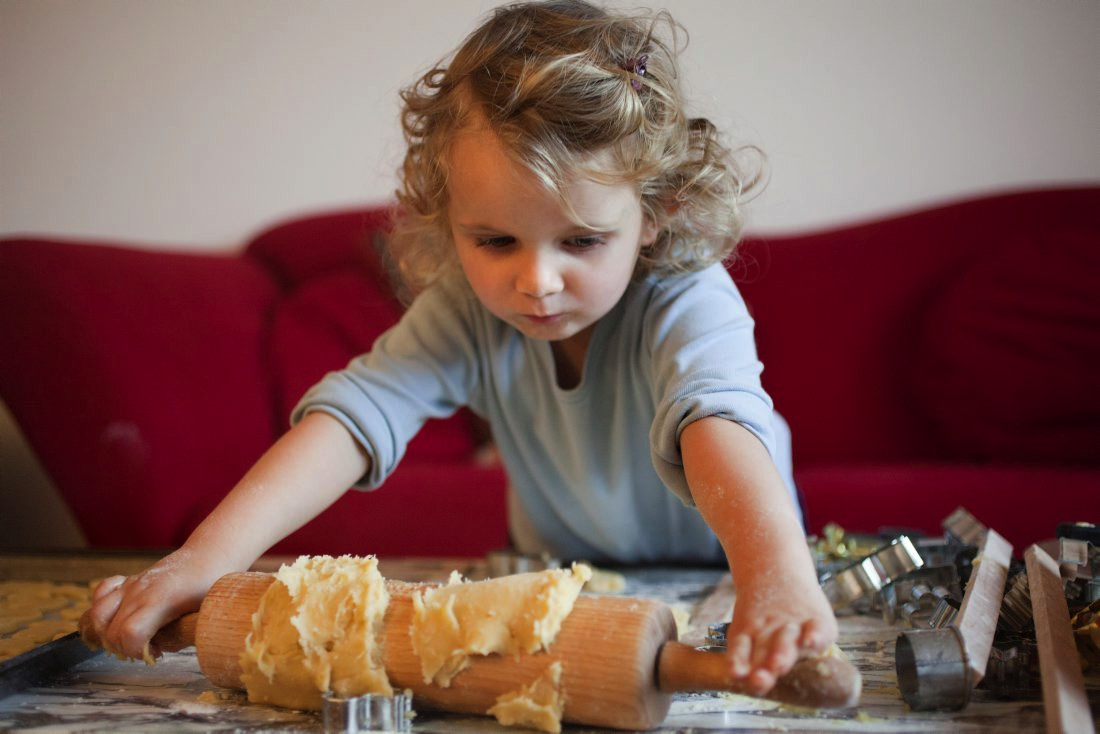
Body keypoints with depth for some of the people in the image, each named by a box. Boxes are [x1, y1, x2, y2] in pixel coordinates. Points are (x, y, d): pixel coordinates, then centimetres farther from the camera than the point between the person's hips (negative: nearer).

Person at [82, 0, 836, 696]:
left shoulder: (687, 303, -34)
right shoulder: (467, 309, -23)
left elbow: (716, 417, -53)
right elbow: (358, 409, -33)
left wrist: (776, 569, -74)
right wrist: (208, 556, -47)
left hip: (724, 559, 1)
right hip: (562, 576, 0)